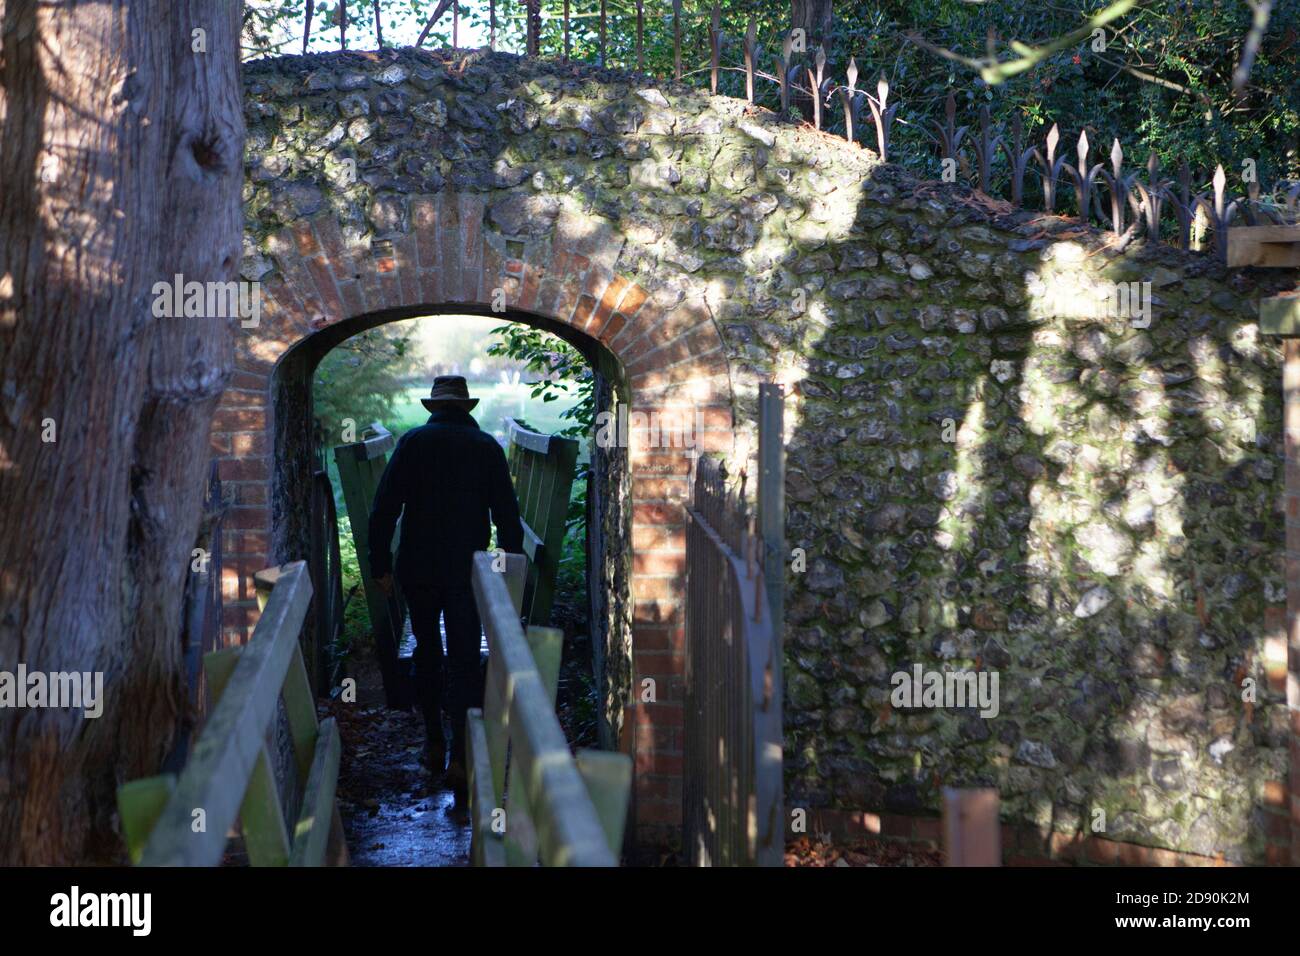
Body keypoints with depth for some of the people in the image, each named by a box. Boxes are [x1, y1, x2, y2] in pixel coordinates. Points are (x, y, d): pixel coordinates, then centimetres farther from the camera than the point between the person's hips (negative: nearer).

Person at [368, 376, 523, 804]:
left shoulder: (413, 442, 1)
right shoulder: (487, 447, 2)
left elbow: (384, 508, -4)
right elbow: (507, 514, 2)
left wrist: (380, 564, 0)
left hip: (418, 568, 1)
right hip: (467, 570, -1)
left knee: (427, 651, 18)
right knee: (464, 660, 0)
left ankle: (433, 741, 24)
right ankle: (460, 755, -11)